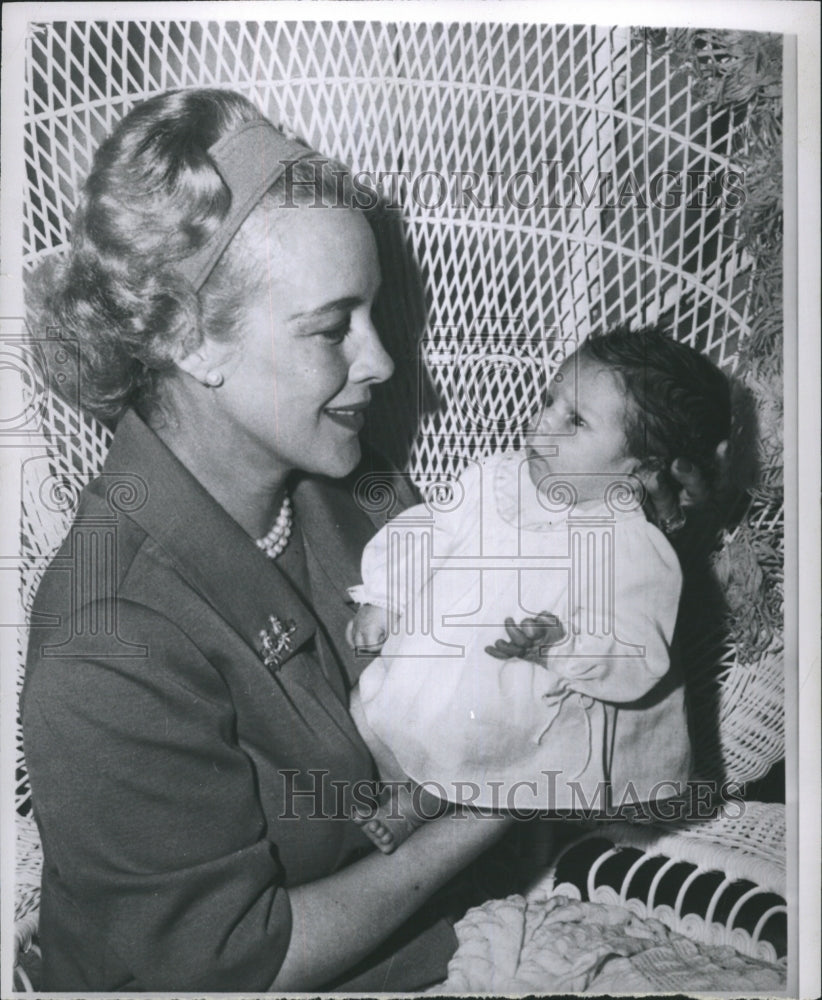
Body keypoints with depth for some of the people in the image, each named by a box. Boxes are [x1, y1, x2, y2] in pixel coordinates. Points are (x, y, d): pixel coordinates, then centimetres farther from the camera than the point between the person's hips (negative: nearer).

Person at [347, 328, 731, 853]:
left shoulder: (640, 552, -18)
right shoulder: (496, 477, -3)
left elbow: (637, 667, -19)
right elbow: (428, 529, 7)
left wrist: (559, 646, -34)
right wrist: (381, 598, -2)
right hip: (424, 656, 5)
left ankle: (419, 799, 16)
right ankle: (402, 784, 33)